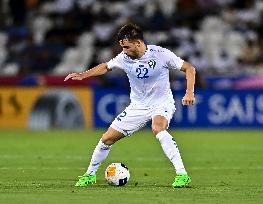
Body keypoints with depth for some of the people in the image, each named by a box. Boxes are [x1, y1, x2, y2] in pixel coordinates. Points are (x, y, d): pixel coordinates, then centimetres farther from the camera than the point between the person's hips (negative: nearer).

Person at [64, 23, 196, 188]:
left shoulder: (160, 54, -20)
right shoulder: (124, 58, -8)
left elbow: (189, 68, -13)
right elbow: (106, 67, 13)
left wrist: (189, 93, -26)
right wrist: (83, 75, 0)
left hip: (162, 104, -5)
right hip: (138, 106, 5)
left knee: (157, 128, -38)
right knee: (107, 139, 0)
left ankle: (182, 174, -37)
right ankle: (90, 174, 24)